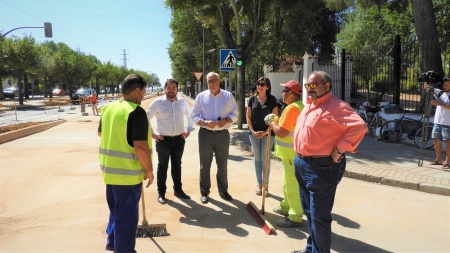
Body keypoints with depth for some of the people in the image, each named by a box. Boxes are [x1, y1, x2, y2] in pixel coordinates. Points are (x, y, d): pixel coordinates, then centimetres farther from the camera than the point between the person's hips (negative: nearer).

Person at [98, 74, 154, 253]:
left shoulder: (108, 108, 5)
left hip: (110, 169, 8)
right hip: (128, 172, -8)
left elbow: (100, 133, 22)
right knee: (127, 215, 7)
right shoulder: (137, 112, -20)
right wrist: (149, 170, -13)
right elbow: (140, 147, -25)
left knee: (116, 209, 26)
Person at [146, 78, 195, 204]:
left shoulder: (183, 102, 3)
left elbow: (190, 116, 18)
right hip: (163, 139, -3)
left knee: (177, 165, 15)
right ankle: (161, 193, 17)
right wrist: (152, 134, -5)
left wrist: (188, 130, 8)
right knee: (163, 166, 5)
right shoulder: (158, 102, -5)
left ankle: (178, 189, 28)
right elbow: (146, 117, -1)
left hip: (179, 139, 3)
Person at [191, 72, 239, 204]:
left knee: (222, 164, 12)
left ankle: (223, 190, 28)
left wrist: (226, 120, -16)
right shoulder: (201, 96, 0)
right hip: (205, 134, 0)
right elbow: (194, 116, 0)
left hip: (223, 134, 1)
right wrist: (206, 122, -18)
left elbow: (235, 114, 4)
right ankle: (204, 192, 21)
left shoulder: (228, 96, 1)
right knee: (205, 165, 7)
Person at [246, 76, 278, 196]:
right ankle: (259, 184, 19)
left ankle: (265, 184, 14)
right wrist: (252, 131, -7)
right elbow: (248, 117, 5)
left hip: (267, 133, -2)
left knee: (265, 159, 2)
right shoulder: (252, 99, 4)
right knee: (257, 158, 9)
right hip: (254, 133, 3)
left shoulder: (272, 99, -3)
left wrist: (265, 132, -12)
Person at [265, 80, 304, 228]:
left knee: (293, 184, -3)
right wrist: (277, 120, 11)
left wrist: (272, 123, -8)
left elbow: (281, 132, -24)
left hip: (292, 153, -11)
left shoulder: (292, 108, -21)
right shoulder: (299, 106, 13)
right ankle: (286, 207, 37)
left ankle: (295, 217, 6)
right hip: (292, 151, 11)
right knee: (289, 181, 22)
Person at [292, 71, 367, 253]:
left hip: (321, 167, -9)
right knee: (309, 212, 22)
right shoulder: (309, 105, 13)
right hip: (302, 164, 10)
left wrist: (339, 150, -24)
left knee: (319, 216, 2)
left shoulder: (336, 106, -16)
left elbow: (360, 126, -27)